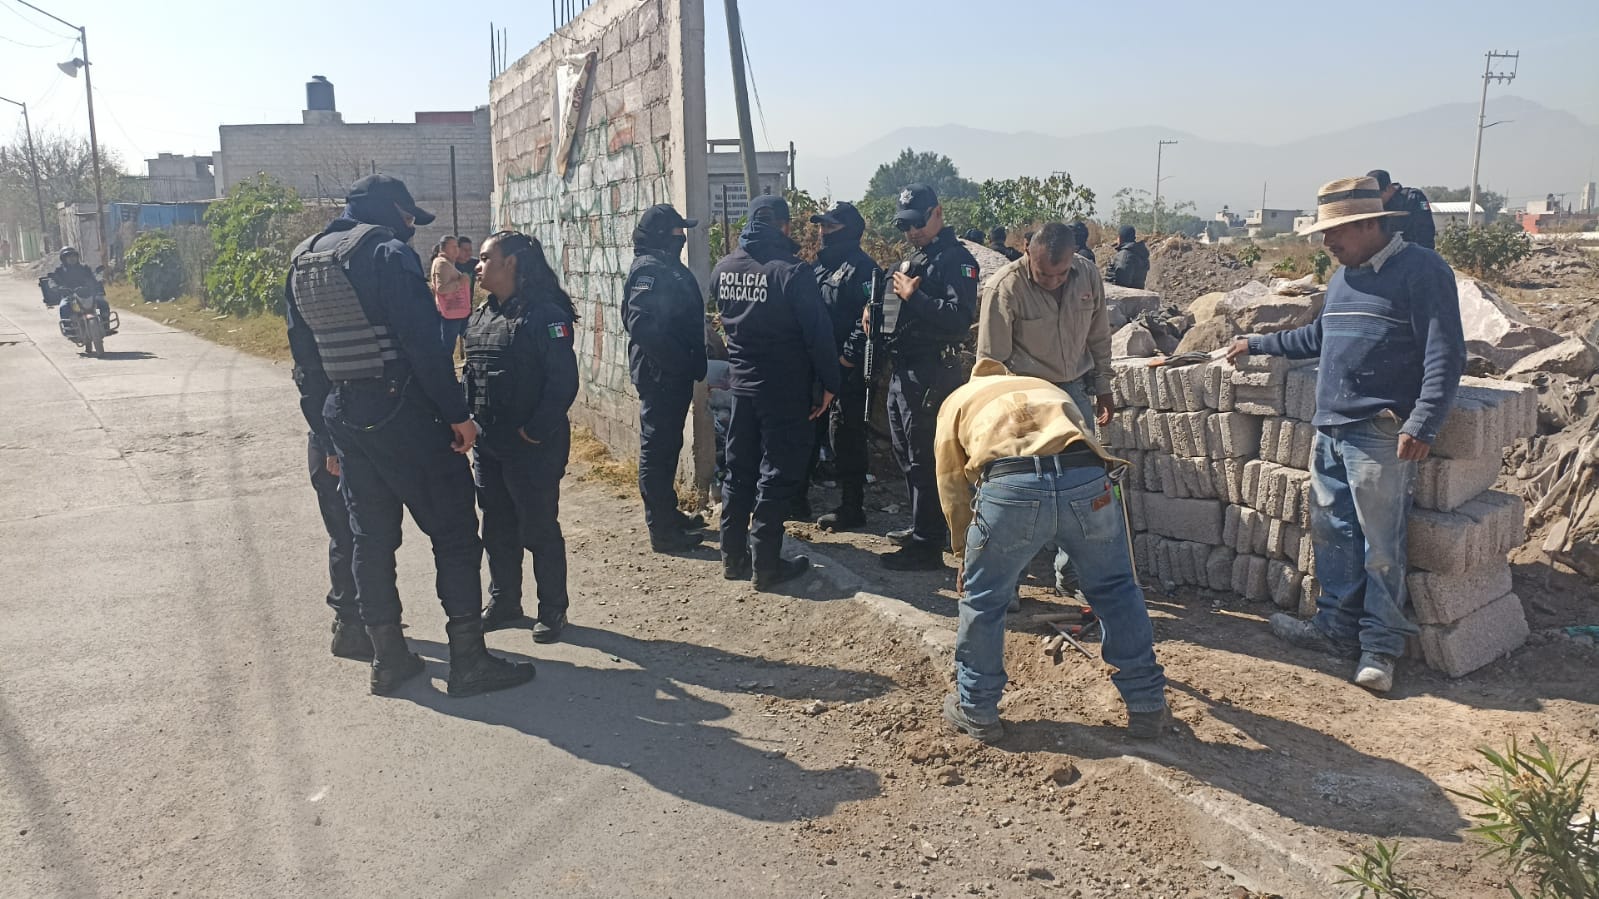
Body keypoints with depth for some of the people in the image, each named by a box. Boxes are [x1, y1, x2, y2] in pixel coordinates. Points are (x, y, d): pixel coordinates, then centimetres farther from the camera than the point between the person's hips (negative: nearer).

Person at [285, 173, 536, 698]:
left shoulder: (303, 261, 14)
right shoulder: (388, 252, -10)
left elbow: (304, 359, 15)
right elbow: (423, 343, -18)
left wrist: (327, 434, 18)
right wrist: (457, 414, -14)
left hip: (343, 418, 7)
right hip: (402, 412, -7)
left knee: (370, 534, 13)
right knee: (453, 528, 0)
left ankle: (388, 658, 18)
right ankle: (468, 661, 1)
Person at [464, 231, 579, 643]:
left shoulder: (545, 314, -14)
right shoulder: (482, 317, 11)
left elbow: (563, 381, -19)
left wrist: (536, 432, -19)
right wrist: (469, 420, 6)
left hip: (532, 447, -8)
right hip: (488, 446, 8)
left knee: (539, 530, 3)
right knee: (497, 529, 17)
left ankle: (552, 611, 17)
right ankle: (504, 602, 32)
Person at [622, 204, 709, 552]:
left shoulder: (670, 268, 15)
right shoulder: (649, 270, -15)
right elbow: (642, 325, -26)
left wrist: (693, 363, 9)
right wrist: (680, 361, -21)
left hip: (673, 375, 10)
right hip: (659, 375, -10)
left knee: (666, 445, 18)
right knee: (657, 448, -3)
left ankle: (669, 515, 31)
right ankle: (661, 530, 4)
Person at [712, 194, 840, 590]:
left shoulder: (723, 269, 0)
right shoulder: (791, 271, -17)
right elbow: (819, 332, -15)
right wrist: (829, 383, -7)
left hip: (742, 386, 6)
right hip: (785, 390, -5)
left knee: (739, 472, 15)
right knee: (777, 475, 3)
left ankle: (733, 557, 22)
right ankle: (765, 564, 7)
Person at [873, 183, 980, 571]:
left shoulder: (956, 259, -12)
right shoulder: (914, 258, 18)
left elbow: (960, 319, -24)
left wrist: (913, 295, -21)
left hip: (931, 374, -10)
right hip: (903, 370, 10)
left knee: (924, 459, -4)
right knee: (906, 453, 19)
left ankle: (927, 546, 4)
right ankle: (923, 527, 34)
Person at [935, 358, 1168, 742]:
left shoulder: (958, 400, 33)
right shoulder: (1048, 388, 42)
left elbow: (952, 485, 27)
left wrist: (965, 554, 37)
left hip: (1012, 485, -3)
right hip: (1087, 477, 3)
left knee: (983, 599, 18)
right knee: (1116, 590, 23)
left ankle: (976, 711, 30)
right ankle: (1147, 706, 32)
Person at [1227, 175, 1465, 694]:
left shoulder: (1421, 271, -8)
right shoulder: (1344, 276, 18)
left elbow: (1445, 355, -14)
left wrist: (1422, 423, -22)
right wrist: (1257, 345, 34)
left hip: (1380, 436, -8)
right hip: (1330, 432, 8)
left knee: (1380, 546, -3)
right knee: (1333, 536, 11)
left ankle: (1380, 647, 7)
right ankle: (1337, 626, 22)